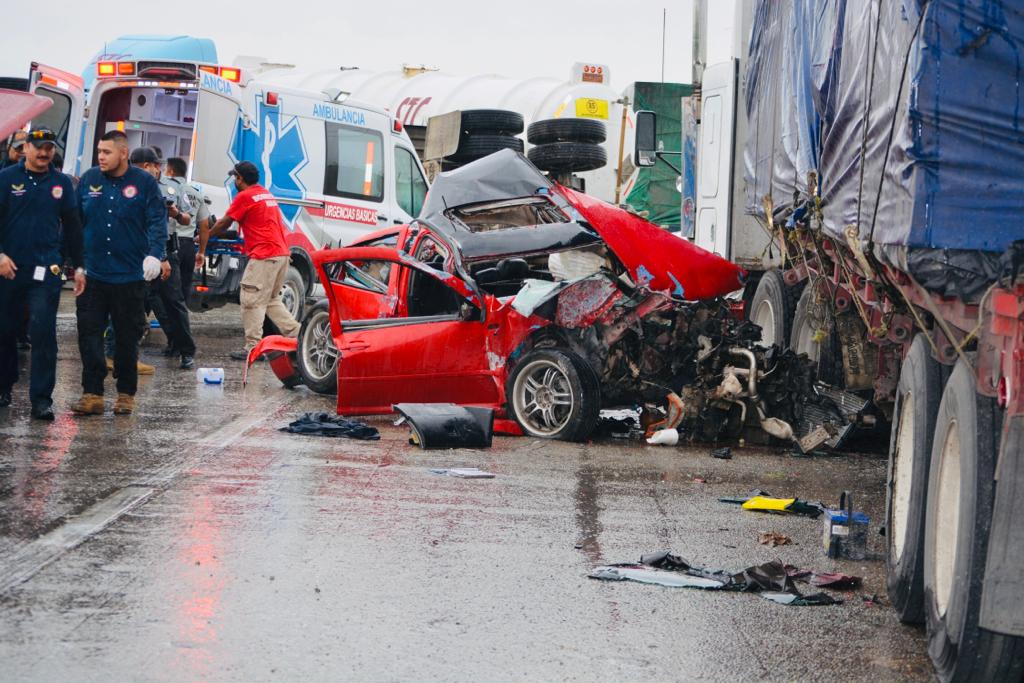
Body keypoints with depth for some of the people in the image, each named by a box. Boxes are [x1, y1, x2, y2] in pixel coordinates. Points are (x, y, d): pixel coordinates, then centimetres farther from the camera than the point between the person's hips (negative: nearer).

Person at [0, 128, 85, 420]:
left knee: (43, 332, -7)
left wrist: (78, 266, 11)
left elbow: (72, 227, 12)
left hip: (46, 270, 0)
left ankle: (41, 398, -6)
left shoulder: (61, 183, 8)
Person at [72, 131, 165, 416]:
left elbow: (157, 221, -6)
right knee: (89, 333, -2)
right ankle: (92, 393, 3)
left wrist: (155, 254, -21)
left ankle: (126, 394, 18)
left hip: (131, 275, -2)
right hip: (93, 273, 2)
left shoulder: (144, 182, -3)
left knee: (128, 336, 7)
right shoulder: (89, 179, 5)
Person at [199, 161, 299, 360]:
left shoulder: (244, 196, -5)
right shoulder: (266, 194, 20)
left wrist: (204, 237, 15)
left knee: (251, 301, -5)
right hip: (281, 253, 9)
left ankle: (253, 348, -7)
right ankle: (296, 333, 13)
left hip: (264, 256, -9)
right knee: (271, 300, 19)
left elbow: (224, 224, 3)